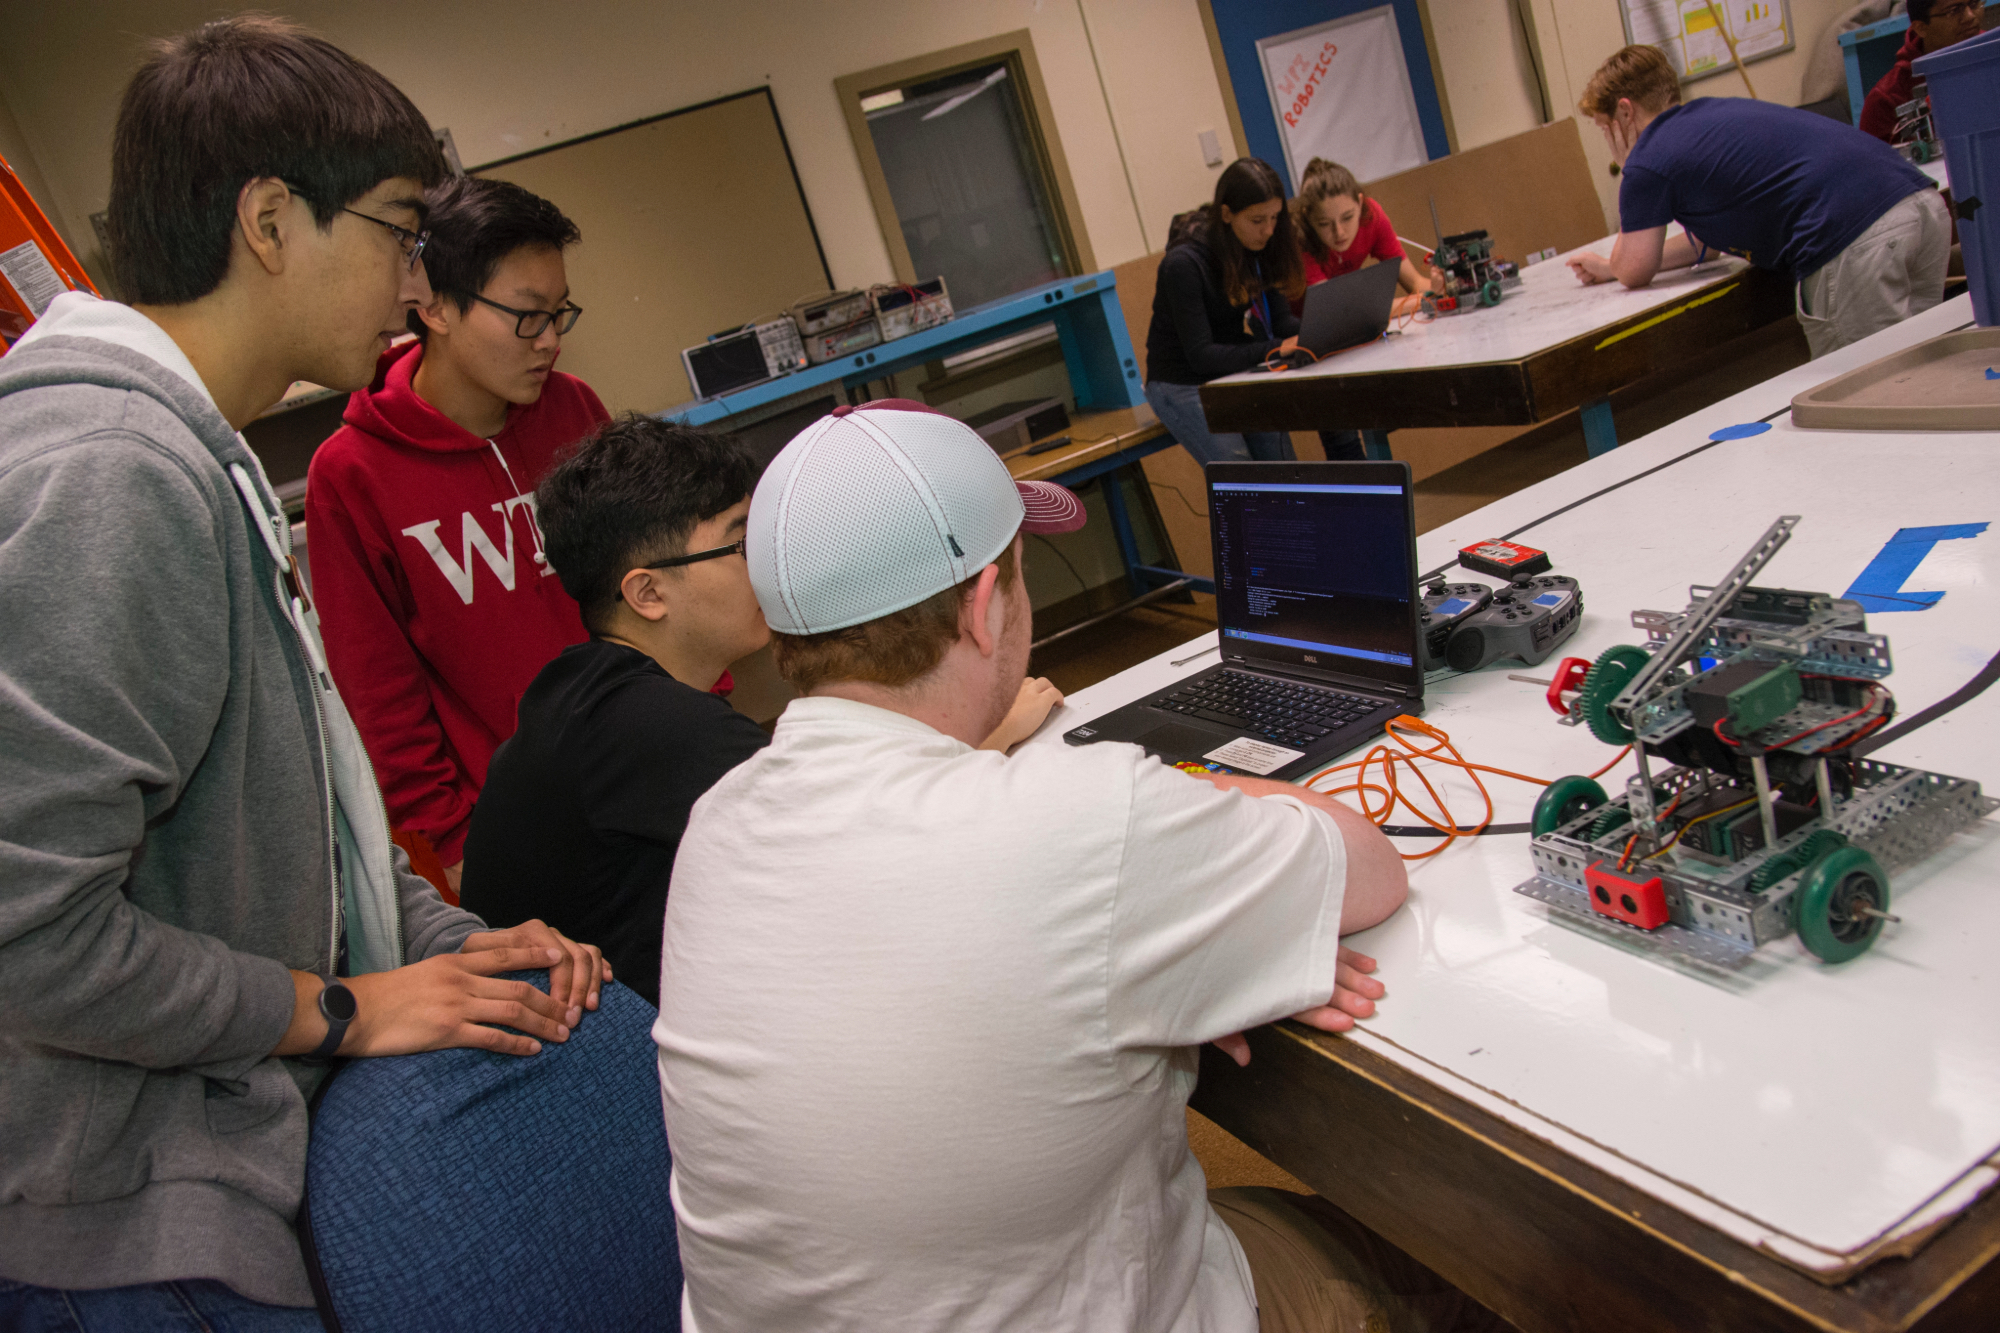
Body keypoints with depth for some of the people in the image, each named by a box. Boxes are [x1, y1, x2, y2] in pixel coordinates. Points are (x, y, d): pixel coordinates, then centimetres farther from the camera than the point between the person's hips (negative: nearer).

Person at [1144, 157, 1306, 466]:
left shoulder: (1257, 247, -3)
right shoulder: (1184, 263, -24)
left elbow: (1278, 318, -1)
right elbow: (1201, 355, -25)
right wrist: (1275, 348, -34)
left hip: (1237, 372, 6)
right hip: (1183, 384, -6)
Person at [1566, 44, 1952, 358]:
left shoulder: (1649, 162, 1)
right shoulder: (1711, 114, 29)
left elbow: (1634, 271, 12)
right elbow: (1705, 240, 38)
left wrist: (1628, 175, 20)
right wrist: (1608, 265, 41)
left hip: (1853, 243, -9)